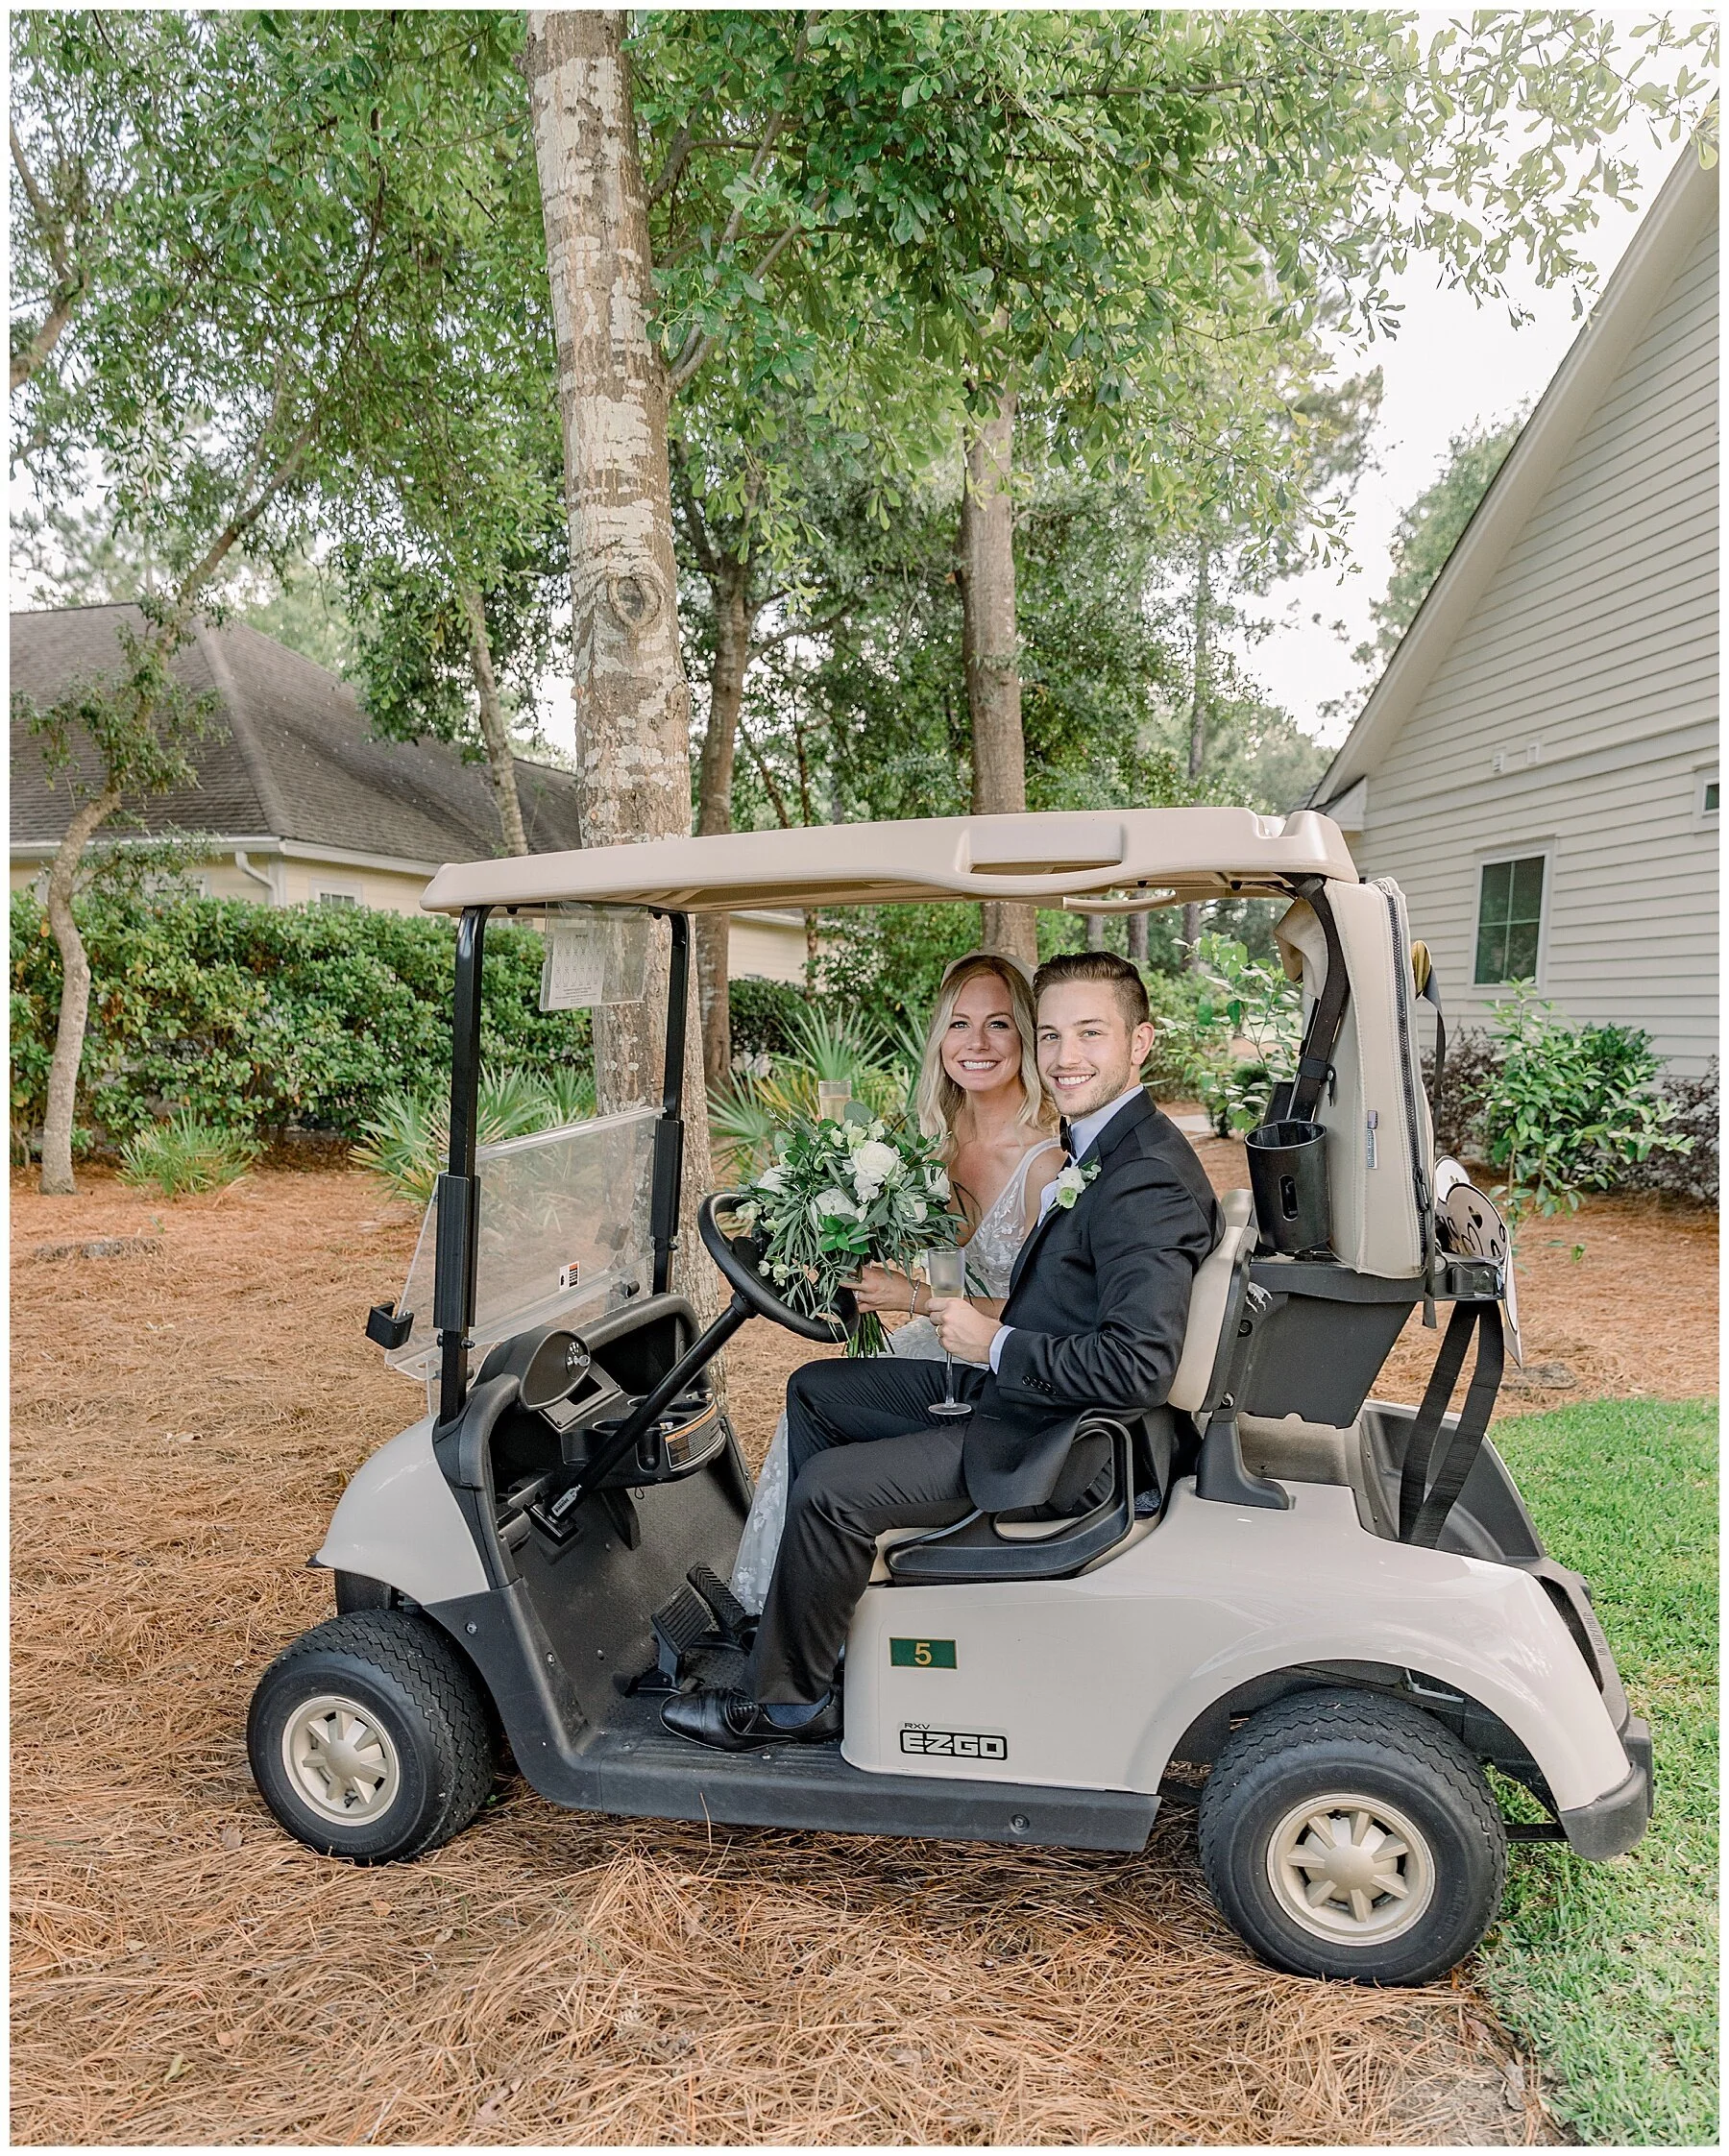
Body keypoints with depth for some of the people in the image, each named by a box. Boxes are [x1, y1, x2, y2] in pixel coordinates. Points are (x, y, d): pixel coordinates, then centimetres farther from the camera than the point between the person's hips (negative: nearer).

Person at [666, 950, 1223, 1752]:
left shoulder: (1149, 1182, -23)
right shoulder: (1105, 1148, 7)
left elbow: (1140, 1366, -31)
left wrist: (995, 1344, -21)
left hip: (1051, 1443, -11)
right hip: (1016, 1393, 11)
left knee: (830, 1489, -20)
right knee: (815, 1390, 15)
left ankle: (785, 1700, 3)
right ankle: (819, 1609, 22)